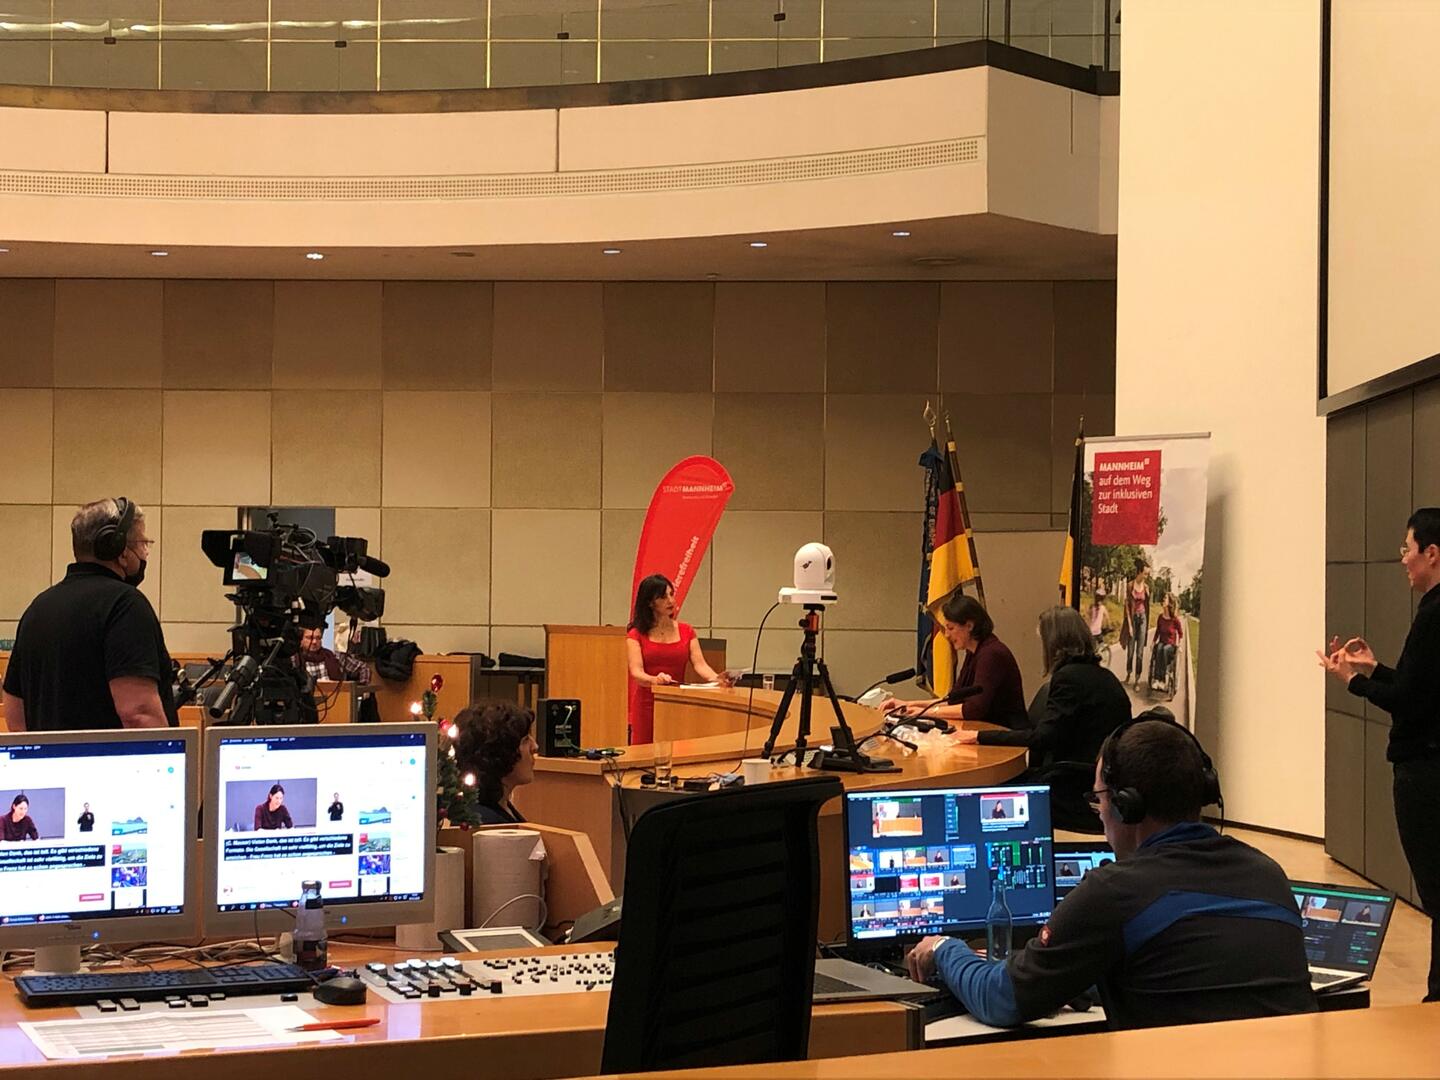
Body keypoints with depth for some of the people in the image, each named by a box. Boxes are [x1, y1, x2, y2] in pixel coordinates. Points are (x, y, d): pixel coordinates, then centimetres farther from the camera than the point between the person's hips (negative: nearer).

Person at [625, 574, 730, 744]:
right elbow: (636, 672, -11)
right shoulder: (637, 634, 1)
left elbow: (699, 664, -2)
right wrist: (655, 680, -33)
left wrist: (715, 678, -23)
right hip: (647, 704, -2)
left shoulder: (686, 631, 10)